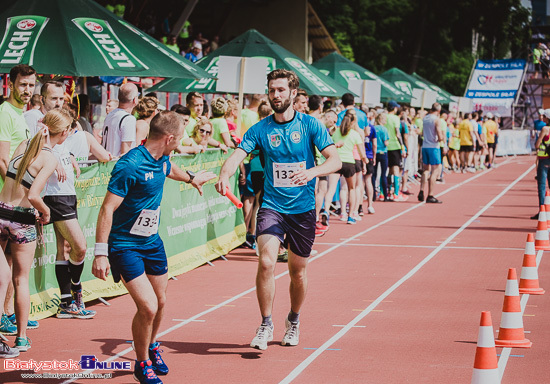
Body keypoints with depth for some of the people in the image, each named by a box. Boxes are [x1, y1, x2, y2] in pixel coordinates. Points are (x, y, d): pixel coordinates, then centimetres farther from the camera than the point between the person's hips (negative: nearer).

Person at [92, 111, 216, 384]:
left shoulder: (162, 160, 1)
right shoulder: (130, 166, -25)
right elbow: (107, 210, -25)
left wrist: (191, 177, 50)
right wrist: (100, 253, -28)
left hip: (152, 241, 8)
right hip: (124, 245, -8)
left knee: (160, 302, 16)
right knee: (147, 307, -15)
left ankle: (151, 348, 45)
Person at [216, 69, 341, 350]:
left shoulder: (310, 125, -3)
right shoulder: (260, 129, 0)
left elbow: (335, 161, -9)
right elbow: (237, 155, -12)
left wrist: (311, 172, -30)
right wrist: (224, 174, -35)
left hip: (303, 208, 0)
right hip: (272, 206, 0)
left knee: (298, 271, 10)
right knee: (266, 262, -20)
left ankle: (293, 320, 36)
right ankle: (265, 325, -5)